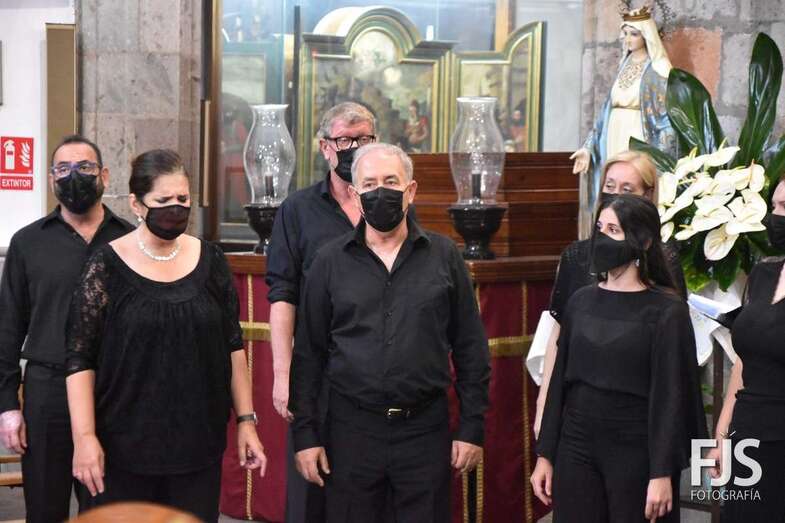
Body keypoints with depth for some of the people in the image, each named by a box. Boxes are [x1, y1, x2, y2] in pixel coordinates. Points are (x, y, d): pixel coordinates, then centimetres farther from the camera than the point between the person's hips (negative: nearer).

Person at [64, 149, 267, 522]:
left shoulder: (210, 260, 4)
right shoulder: (107, 266, -5)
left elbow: (232, 346, 9)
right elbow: (79, 358, -6)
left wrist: (246, 420, 6)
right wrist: (84, 436, -12)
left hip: (198, 443, 3)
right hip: (124, 445, -2)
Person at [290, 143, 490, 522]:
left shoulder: (444, 256, 3)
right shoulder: (330, 262, 3)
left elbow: (470, 349, 5)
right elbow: (309, 353, 4)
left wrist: (472, 427, 1)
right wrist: (305, 434, 0)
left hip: (426, 429, 0)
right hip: (351, 429, 0)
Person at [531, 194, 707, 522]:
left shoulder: (666, 311, -8)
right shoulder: (581, 301, 7)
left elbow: (670, 395, -10)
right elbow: (560, 381, 9)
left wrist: (663, 473, -14)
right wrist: (545, 454, 7)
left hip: (635, 452, -4)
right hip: (575, 447, 4)